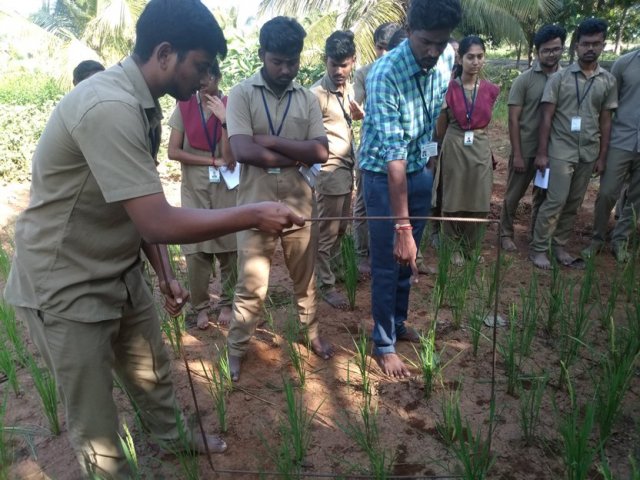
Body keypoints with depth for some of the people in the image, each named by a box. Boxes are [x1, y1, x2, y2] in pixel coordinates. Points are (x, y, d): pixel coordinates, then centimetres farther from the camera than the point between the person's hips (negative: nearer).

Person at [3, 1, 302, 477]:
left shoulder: (141, 103, 1)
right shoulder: (109, 108, -30)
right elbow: (159, 223, -32)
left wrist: (166, 275, 4)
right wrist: (255, 215, -23)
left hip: (120, 273, 9)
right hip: (65, 286, -9)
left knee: (152, 369, 25)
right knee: (95, 418, 8)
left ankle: (173, 436, 49)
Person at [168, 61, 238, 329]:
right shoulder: (184, 108, 1)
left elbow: (230, 158, -12)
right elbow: (173, 152, -6)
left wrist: (224, 120, -21)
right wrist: (213, 161, -10)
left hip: (225, 188, 0)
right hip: (194, 189, 1)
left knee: (228, 248, 3)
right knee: (195, 250, 1)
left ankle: (227, 303, 20)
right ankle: (201, 306, 16)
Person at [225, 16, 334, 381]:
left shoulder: (308, 99, 5)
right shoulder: (242, 94, -5)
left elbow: (321, 152, -7)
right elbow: (244, 151, -18)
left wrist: (271, 140, -14)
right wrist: (297, 156, -12)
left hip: (300, 205, 3)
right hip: (256, 207, -3)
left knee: (305, 277, 18)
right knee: (251, 284, 8)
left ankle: (313, 332, 39)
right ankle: (237, 348, 26)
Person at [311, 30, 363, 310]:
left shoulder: (348, 88, 8)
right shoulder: (317, 94, -16)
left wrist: (357, 113, 0)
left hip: (346, 167, 8)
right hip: (329, 170, -8)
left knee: (341, 227, 19)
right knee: (327, 231, 2)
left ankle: (333, 268, 37)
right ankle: (325, 284, 15)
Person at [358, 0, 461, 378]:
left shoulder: (448, 60, -7)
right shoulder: (385, 74, -27)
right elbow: (393, 156, -32)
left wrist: (433, 154, 16)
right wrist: (402, 226, -34)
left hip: (422, 169, 6)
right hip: (384, 175, -6)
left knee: (409, 257, 16)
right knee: (387, 264, 1)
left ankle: (398, 321, 36)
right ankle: (384, 344, 17)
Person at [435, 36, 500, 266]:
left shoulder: (491, 90, 1)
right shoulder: (449, 88, -6)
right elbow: (440, 127, 6)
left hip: (481, 149, 2)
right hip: (454, 149, -2)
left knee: (479, 203, 7)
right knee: (453, 202, 6)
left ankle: (472, 247, 26)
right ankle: (455, 247, 23)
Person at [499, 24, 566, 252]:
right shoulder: (524, 80, -7)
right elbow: (513, 120, -8)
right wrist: (517, 154, -11)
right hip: (526, 149, -3)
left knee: (544, 194, 15)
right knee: (514, 195, 7)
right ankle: (506, 233, 23)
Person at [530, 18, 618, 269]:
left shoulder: (608, 81, 7)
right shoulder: (559, 77, -4)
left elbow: (605, 121, 9)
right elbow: (547, 117, -5)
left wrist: (602, 156, 6)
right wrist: (541, 152, -10)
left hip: (589, 152, 4)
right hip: (561, 150, -4)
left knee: (573, 203, 9)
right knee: (555, 201, -6)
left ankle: (559, 247, 20)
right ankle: (538, 249, 4)